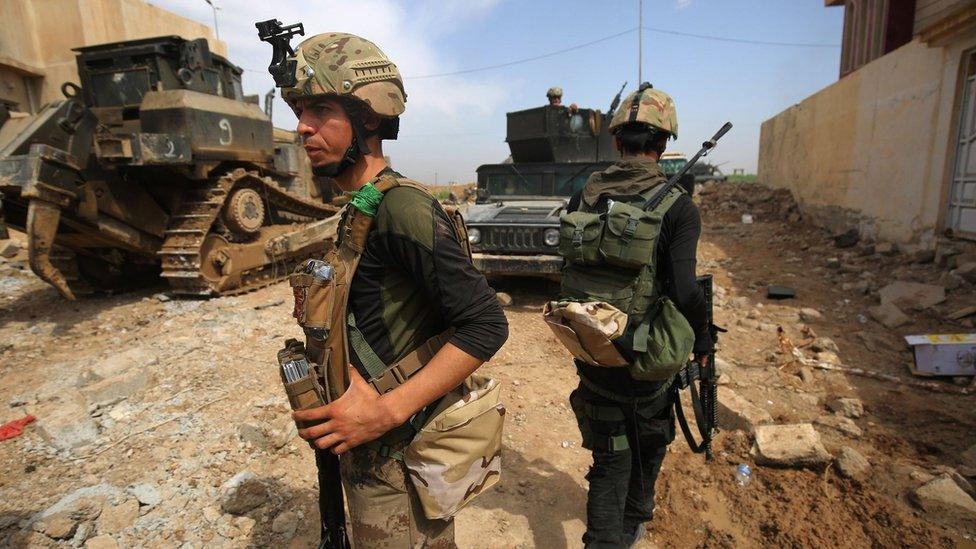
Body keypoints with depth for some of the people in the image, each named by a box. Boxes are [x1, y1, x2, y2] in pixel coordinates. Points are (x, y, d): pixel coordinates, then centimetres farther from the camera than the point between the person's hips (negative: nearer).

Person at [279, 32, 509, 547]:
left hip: (397, 458, -8)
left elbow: (486, 325, -27)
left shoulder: (402, 208, -24)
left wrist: (386, 411, -27)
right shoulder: (353, 210, 5)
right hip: (360, 444, 8)